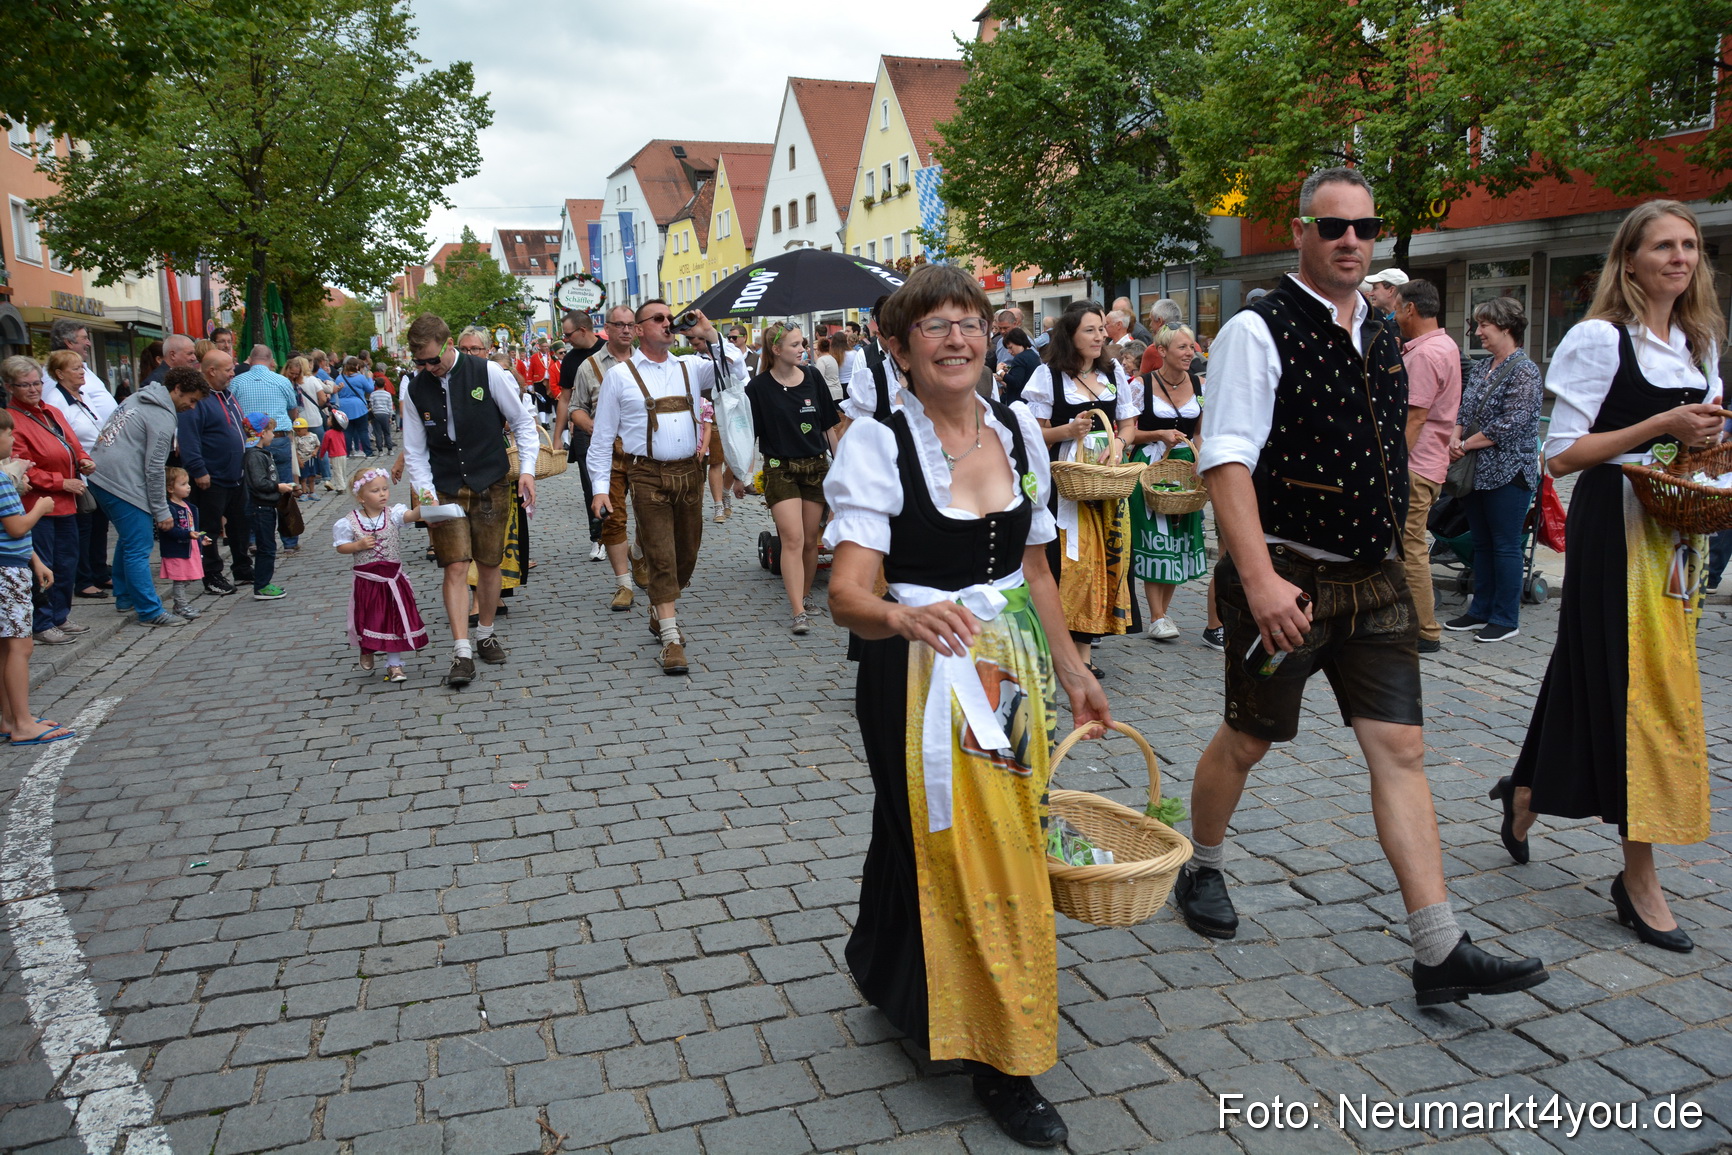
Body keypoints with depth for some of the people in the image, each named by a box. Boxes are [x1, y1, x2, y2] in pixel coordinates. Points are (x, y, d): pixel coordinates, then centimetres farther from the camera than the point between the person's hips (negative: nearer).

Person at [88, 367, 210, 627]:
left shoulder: (137, 398, 16)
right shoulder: (163, 418, -12)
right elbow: (154, 469, -13)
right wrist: (162, 512, -8)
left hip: (98, 475, 10)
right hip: (123, 485, -10)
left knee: (128, 540, 22)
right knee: (138, 548, -7)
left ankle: (125, 598, 31)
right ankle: (150, 612, -5)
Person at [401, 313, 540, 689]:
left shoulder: (487, 372, -7)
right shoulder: (416, 390, 0)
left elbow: (523, 421, 0)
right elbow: (415, 451, 5)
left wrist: (527, 469, -9)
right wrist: (426, 492, -11)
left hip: (491, 485, -1)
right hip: (445, 491, 1)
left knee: (489, 565, 8)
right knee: (455, 567, -9)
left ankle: (485, 634, 28)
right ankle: (462, 653, -10)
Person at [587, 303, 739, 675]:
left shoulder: (690, 368, 11)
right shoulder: (620, 375, 1)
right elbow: (602, 437, 2)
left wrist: (709, 333, -5)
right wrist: (600, 488, -4)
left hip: (689, 472, 4)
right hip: (648, 475, -4)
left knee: (687, 553, 12)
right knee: (661, 556, -6)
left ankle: (659, 613, 35)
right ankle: (671, 638, -2)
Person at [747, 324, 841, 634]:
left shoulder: (813, 378, 5)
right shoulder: (758, 387, -5)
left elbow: (828, 425, 11)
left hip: (816, 467, 3)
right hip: (780, 469, -3)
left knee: (810, 540, 9)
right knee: (792, 539, -13)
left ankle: (805, 595, 29)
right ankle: (798, 612, -14)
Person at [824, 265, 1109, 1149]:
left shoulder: (1018, 430, 4)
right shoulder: (877, 443, -12)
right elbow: (847, 592, -22)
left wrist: (1070, 669, 16)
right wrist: (904, 616, -43)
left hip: (1013, 669, 6)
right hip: (921, 675, -5)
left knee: (1010, 843, 14)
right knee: (957, 853, 2)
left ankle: (887, 980, 41)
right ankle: (1001, 1062, 20)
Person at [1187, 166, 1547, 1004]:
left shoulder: (1381, 338, 12)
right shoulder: (1259, 332, -11)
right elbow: (1227, 460, -20)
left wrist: (1393, 552, 19)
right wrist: (1259, 579, -28)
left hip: (1375, 580, 6)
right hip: (1288, 581, -6)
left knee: (1400, 750, 2)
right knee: (1246, 740, 9)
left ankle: (1440, 953, 6)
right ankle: (1201, 871, 35)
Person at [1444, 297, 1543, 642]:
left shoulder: (1524, 370, -12)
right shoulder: (1481, 367, 13)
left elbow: (1512, 423, -19)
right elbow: (1464, 409, 15)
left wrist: (1467, 444, -14)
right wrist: (1455, 438, -5)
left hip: (1508, 471, -8)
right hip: (1478, 471, 8)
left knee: (1505, 545, -1)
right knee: (1481, 542, 13)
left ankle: (1506, 619, 7)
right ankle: (1480, 611, 22)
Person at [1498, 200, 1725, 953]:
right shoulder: (1601, 339, -8)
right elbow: (1561, 454, -13)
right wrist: (1661, 426, -19)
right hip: (1615, 529, -7)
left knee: (1598, 676, 12)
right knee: (1640, 685, -6)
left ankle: (1527, 794, 34)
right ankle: (1638, 876, 4)